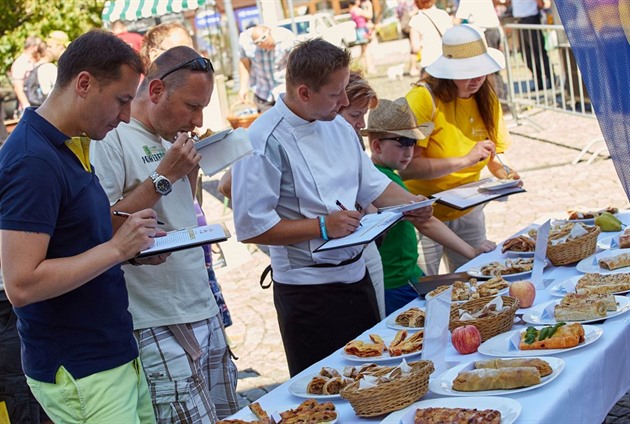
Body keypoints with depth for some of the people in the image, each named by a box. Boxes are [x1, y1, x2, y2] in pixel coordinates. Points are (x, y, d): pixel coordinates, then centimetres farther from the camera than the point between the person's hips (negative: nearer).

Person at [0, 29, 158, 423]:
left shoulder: (71, 147, 9)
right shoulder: (33, 161, -21)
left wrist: (132, 244, 4)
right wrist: (116, 248, -21)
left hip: (116, 354, 9)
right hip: (80, 375, -9)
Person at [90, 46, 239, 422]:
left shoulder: (169, 138, 13)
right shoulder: (110, 140, -13)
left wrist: (192, 169, 4)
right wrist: (164, 176, -18)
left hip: (205, 310, 9)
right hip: (159, 325, -9)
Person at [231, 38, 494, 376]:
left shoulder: (338, 127, 7)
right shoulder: (266, 140, -18)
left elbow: (371, 183, 18)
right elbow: (250, 227, -21)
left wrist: (411, 203, 0)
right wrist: (323, 226, -21)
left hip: (356, 276, 8)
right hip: (307, 291, -8)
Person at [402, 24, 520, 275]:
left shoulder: (486, 100, 1)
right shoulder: (423, 98, -19)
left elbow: (494, 156, 8)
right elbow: (406, 167, -25)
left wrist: (505, 173, -14)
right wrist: (465, 161, -29)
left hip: (468, 213, 6)